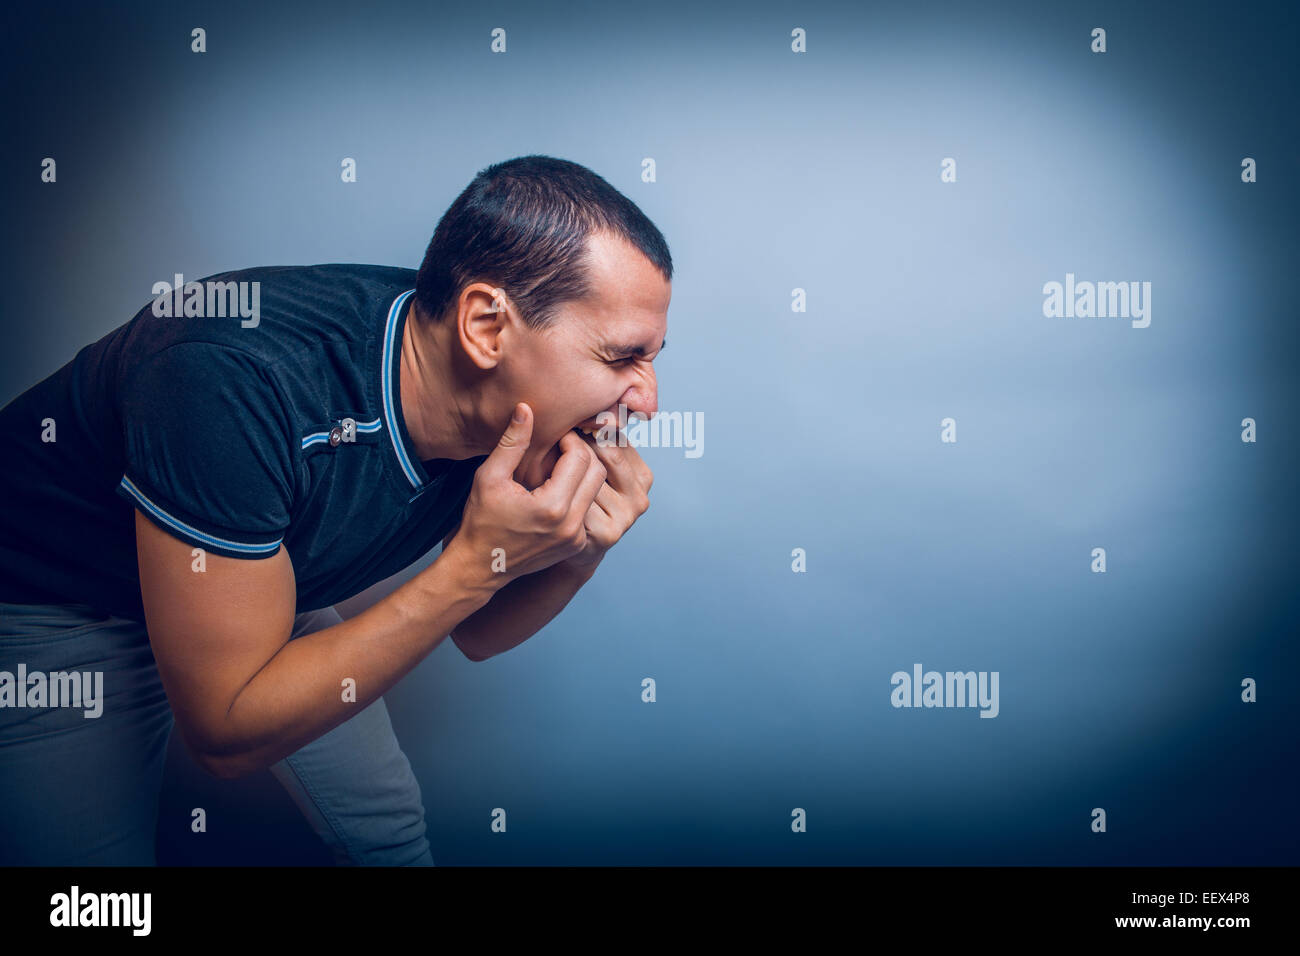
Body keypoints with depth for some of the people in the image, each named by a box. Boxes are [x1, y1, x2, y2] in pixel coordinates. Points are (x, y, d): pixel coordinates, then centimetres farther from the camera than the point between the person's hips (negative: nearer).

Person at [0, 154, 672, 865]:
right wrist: (477, 564, -38)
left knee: (390, 827, 11)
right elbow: (227, 731, -34)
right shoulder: (240, 377, -41)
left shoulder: (500, 409, -20)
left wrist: (578, 555, -26)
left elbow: (474, 634, -5)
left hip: (262, 583, 6)